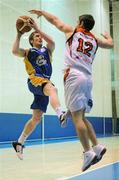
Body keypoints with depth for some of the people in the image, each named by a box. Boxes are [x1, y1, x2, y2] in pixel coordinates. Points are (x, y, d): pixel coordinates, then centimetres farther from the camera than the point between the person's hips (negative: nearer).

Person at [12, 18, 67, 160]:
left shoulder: (47, 50, 21)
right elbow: (15, 51, -8)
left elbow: (52, 42, -3)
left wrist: (37, 28, -5)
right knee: (52, 89, -40)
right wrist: (19, 35, -1)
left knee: (36, 118, 6)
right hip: (35, 80, -5)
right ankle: (61, 114, -67)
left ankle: (19, 143, 19)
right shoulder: (28, 52, 13)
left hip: (45, 82, 5)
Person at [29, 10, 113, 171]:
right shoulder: (95, 40, 21)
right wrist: (107, 35, 58)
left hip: (74, 76, -5)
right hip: (88, 78, 5)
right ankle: (97, 147, 6)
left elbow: (54, 20, 22)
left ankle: (88, 153, -13)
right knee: (81, 117, 14)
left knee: (77, 116, -8)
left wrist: (41, 12, 40)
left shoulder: (72, 31, 12)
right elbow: (111, 44, 36)